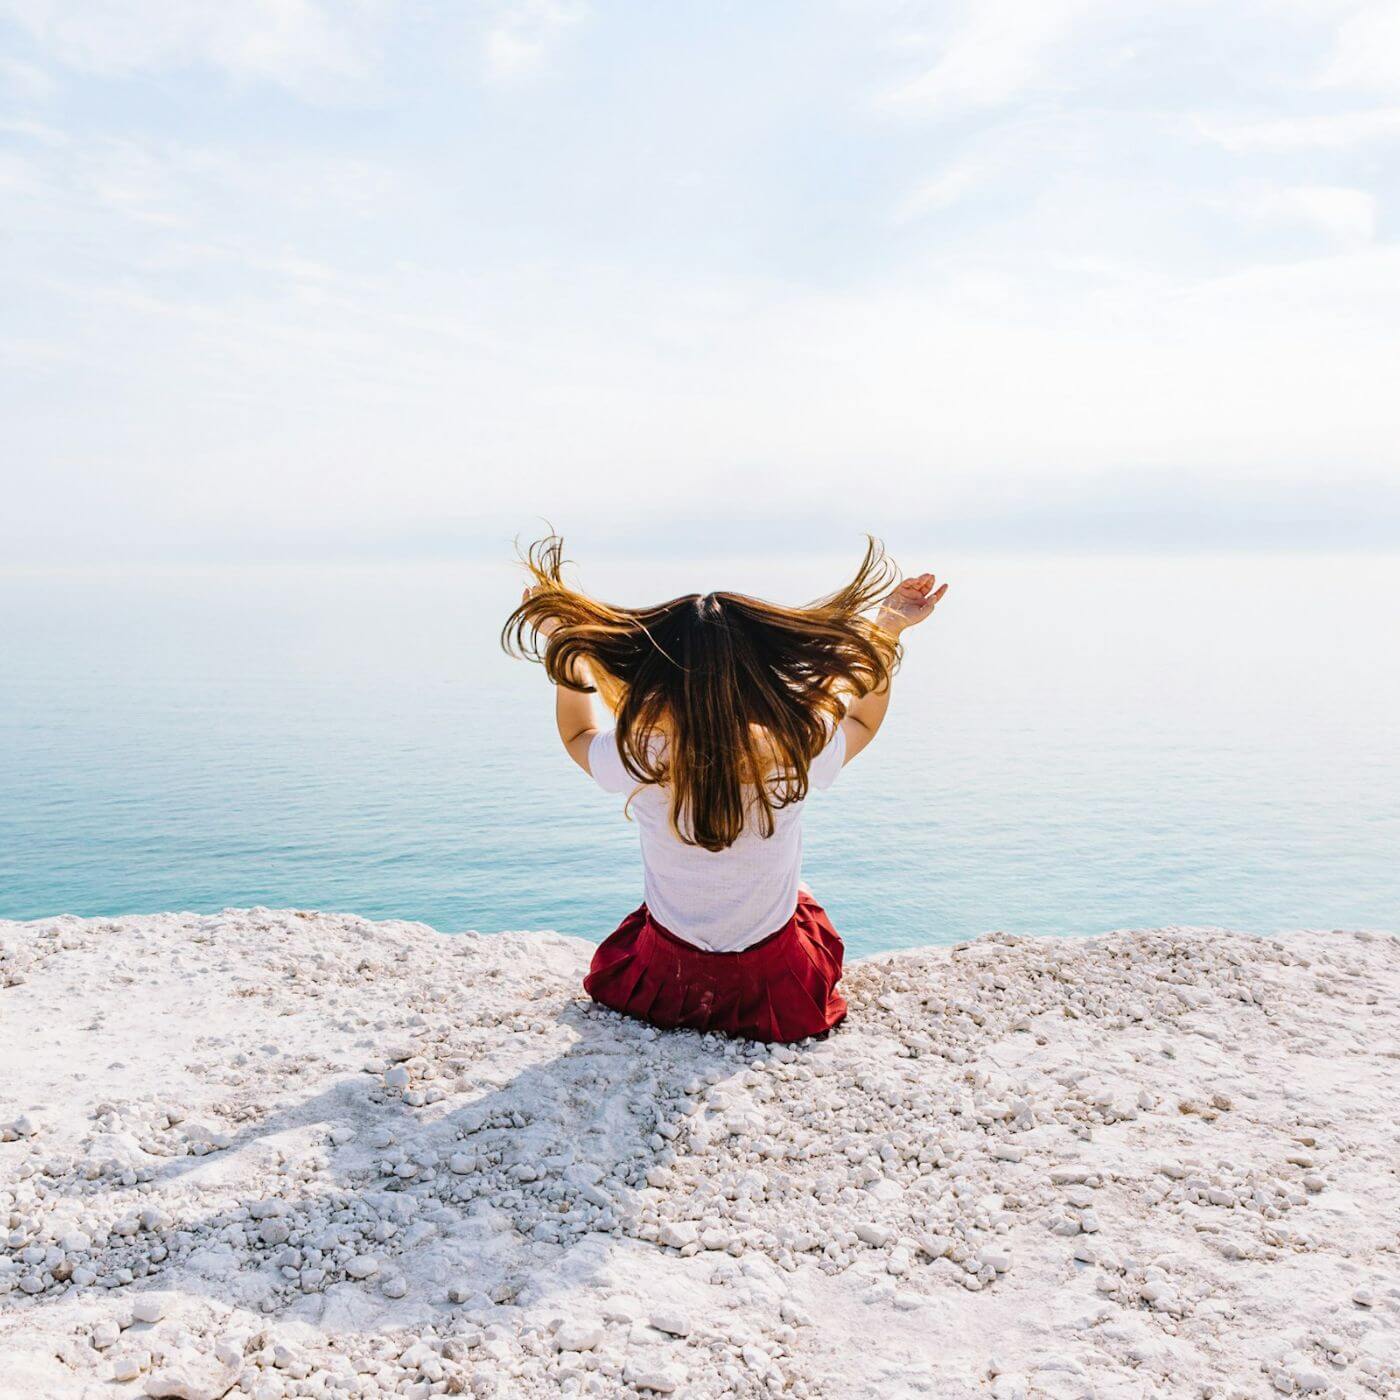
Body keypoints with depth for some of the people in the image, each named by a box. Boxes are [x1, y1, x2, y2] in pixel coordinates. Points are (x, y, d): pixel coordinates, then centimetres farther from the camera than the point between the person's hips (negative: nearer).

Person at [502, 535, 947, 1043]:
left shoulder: (639, 760, -25)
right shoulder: (797, 756, -26)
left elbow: (577, 734, 2)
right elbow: (863, 719, 0)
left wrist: (565, 644, 4)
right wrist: (889, 630, 3)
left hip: (663, 985, 1)